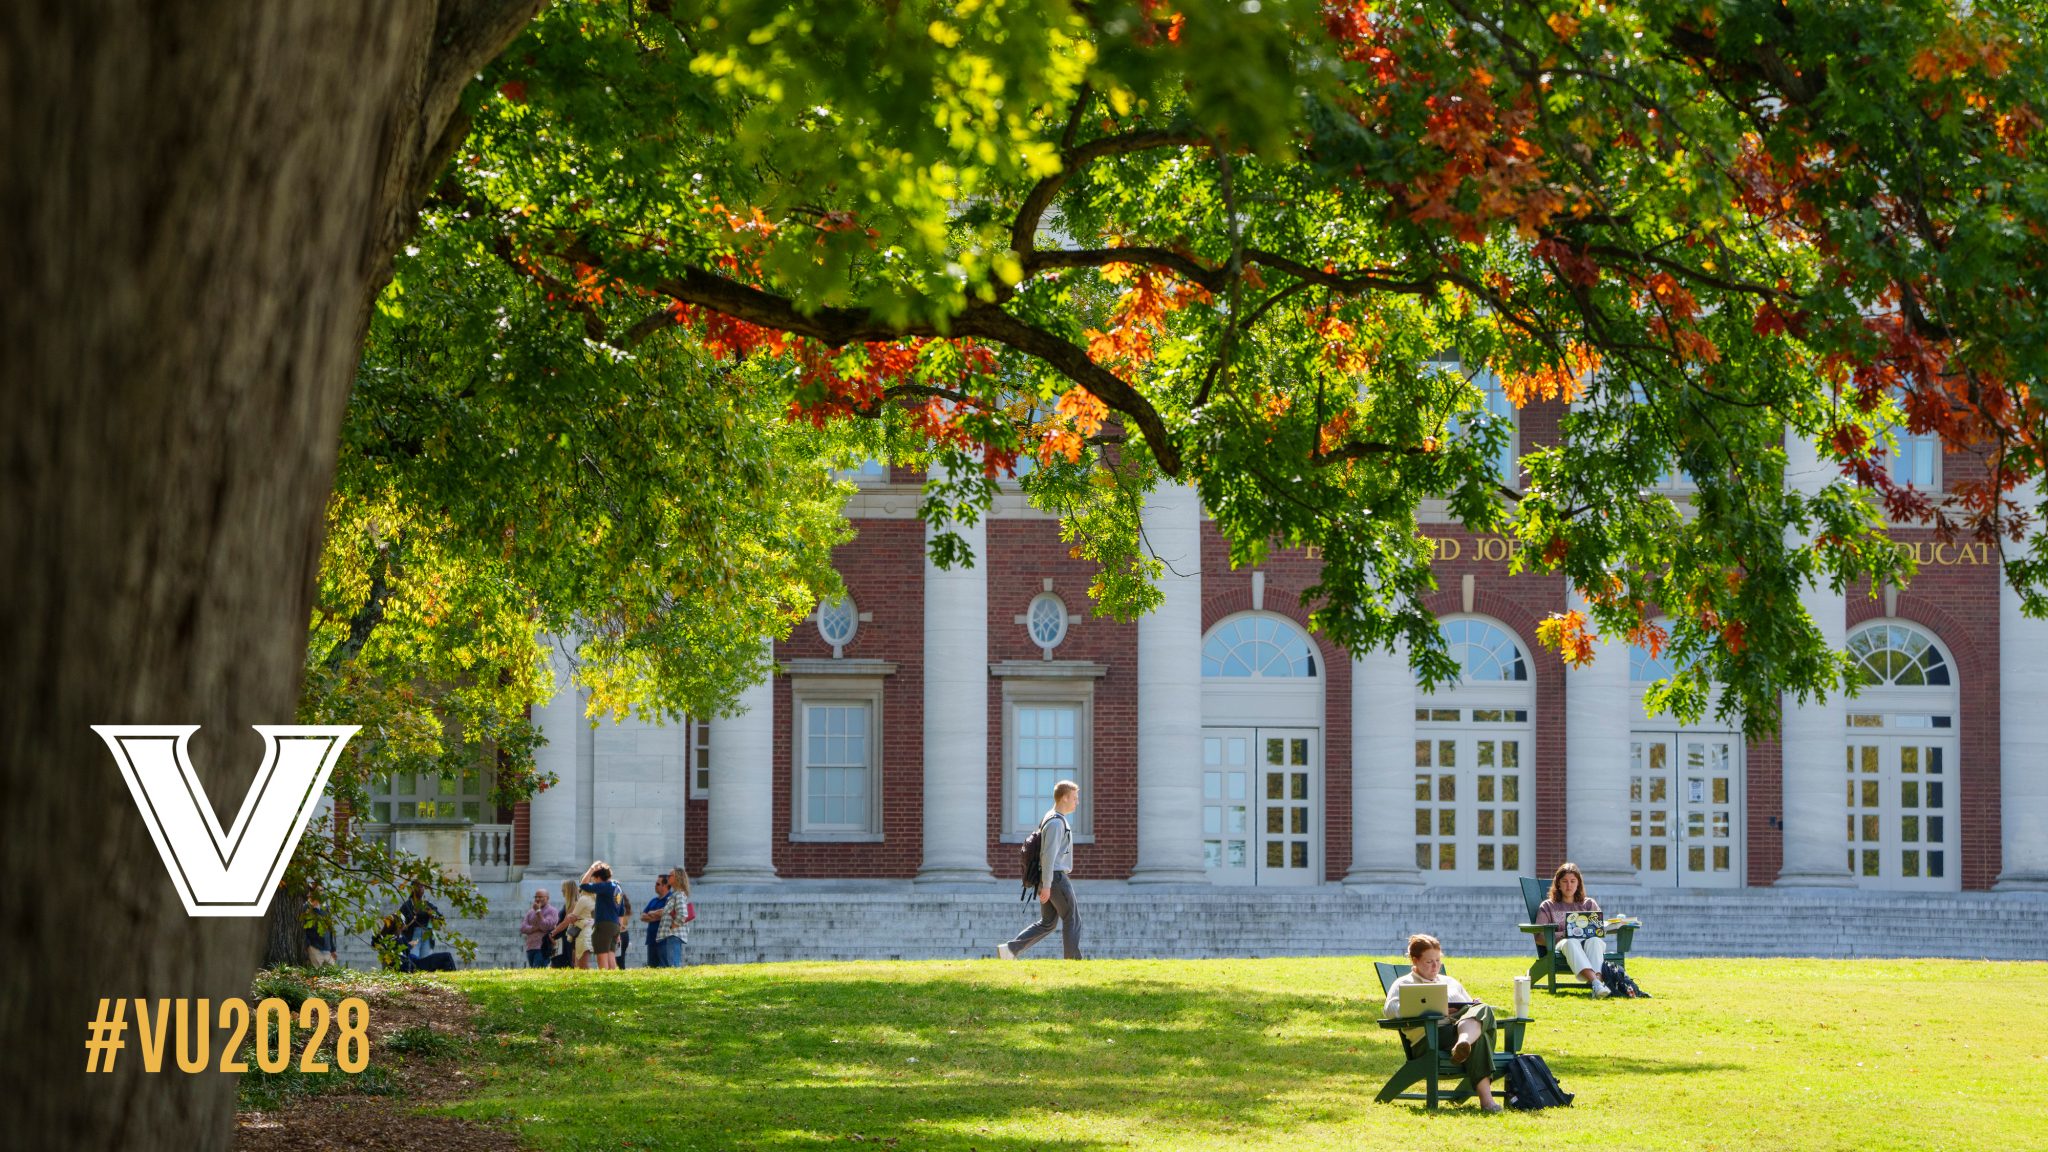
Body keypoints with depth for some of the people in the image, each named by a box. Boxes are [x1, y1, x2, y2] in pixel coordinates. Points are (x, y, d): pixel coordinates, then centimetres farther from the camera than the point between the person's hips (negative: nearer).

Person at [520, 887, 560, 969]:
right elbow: (522, 928, 7)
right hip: (530, 948, 7)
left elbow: (546, 926, -12)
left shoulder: (552, 911, 1)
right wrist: (535, 928, -9)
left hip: (543, 949, -7)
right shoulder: (530, 912, 19)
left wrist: (538, 911, -8)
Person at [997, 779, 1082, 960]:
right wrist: (1047, 885, -24)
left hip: (1048, 879, 10)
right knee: (1072, 920, -1)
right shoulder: (1056, 822, -15)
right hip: (1056, 878, -10)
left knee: (1047, 923, 11)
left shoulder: (1052, 820, 18)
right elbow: (1049, 855, -21)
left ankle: (1010, 949, 5)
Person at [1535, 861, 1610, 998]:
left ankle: (1597, 979, -61)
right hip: (1561, 944, -2)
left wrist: (1588, 932, -8)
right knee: (1570, 942, -40)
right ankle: (1595, 982, -63)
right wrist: (1563, 934, -9)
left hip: (1589, 942, 2)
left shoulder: (1589, 904, 27)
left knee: (1594, 940, -37)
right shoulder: (1547, 907, 21)